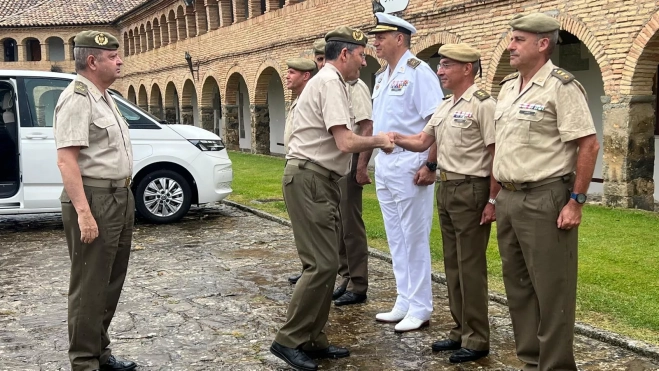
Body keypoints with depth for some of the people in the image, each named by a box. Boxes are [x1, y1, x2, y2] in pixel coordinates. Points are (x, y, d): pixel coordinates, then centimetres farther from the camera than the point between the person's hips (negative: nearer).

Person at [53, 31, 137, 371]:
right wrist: (83, 213, -28)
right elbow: (66, 160, -22)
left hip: (119, 198, 10)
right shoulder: (77, 98, -14)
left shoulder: (104, 97, 15)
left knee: (111, 282, 15)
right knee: (90, 286, -2)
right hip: (94, 200, -10)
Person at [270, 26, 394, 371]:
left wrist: (373, 142, 8)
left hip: (319, 181, 11)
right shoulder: (331, 82, -13)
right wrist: (379, 140, -5)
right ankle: (288, 340, -1)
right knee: (321, 264, -10)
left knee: (325, 263, 11)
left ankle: (312, 339, 17)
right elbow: (346, 142, -21)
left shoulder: (327, 80, 20)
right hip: (309, 180, -11)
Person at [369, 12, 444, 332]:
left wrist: (431, 164, -21)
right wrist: (367, 161, 15)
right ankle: (404, 302, 24)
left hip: (410, 163, -9)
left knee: (414, 239, 0)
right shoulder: (381, 77, 14)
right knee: (395, 239, 14)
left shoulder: (418, 72, -11)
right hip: (384, 163, 9)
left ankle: (420, 308, 12)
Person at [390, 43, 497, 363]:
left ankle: (476, 339, 9)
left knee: (470, 266, -2)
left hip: (471, 190, -9)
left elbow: (497, 155, -16)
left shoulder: (483, 104, -13)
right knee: (453, 263, 14)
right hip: (446, 188, 9)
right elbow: (422, 141, 14)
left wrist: (493, 200, -19)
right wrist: (397, 139, -7)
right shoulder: (445, 106, 14)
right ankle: (460, 331, 25)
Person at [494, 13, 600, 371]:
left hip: (545, 200, -8)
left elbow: (589, 145, -14)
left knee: (551, 288, 0)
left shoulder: (561, 86, -10)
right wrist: (497, 196, 15)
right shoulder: (507, 86, 13)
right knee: (518, 285, 15)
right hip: (508, 199, 8)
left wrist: (576, 201, -16)